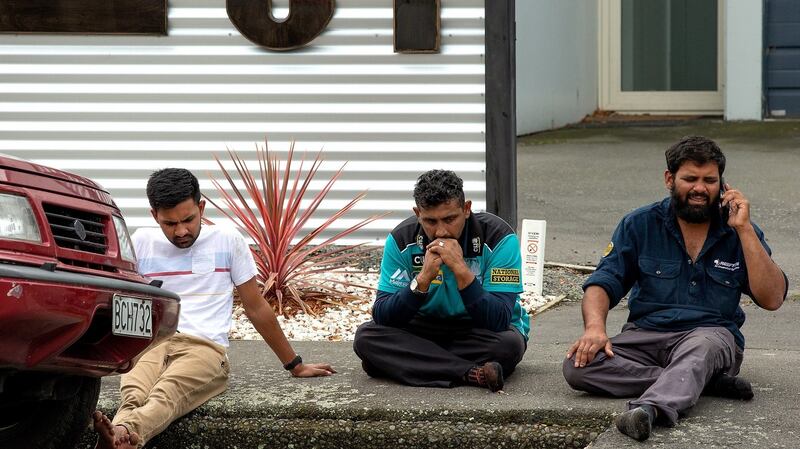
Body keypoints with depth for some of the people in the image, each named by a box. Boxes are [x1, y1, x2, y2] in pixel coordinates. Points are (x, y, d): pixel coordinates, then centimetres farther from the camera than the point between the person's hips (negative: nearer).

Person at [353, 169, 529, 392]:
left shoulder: (498, 237, -20)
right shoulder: (402, 239, -12)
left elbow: (499, 321, -27)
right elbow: (382, 317, -18)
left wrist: (461, 269, -36)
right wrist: (424, 278, -31)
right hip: (426, 327, 3)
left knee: (509, 343, -36)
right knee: (366, 336, -24)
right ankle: (471, 374, -29)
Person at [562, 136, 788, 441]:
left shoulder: (739, 231, 6)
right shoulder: (640, 224, 8)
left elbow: (772, 298, -4)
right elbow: (603, 282, 2)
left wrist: (744, 229, -10)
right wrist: (594, 327, -20)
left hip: (713, 333, -2)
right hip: (645, 334, 2)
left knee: (700, 347, -39)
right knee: (577, 366, -27)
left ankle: (650, 408, -66)